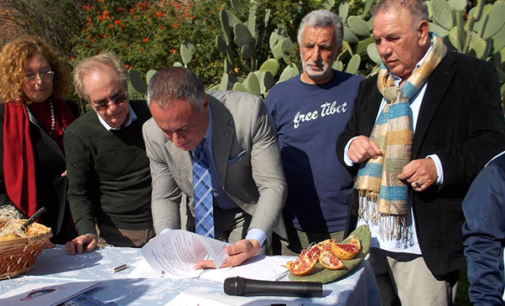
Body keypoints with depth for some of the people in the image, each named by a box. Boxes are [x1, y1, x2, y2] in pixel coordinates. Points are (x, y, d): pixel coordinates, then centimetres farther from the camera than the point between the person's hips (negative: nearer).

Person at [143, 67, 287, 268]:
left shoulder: (248, 111, -30)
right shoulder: (153, 133, -18)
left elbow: (272, 185, -25)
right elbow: (164, 197, -5)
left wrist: (254, 242, -39)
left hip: (250, 214, -3)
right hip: (201, 217, 3)